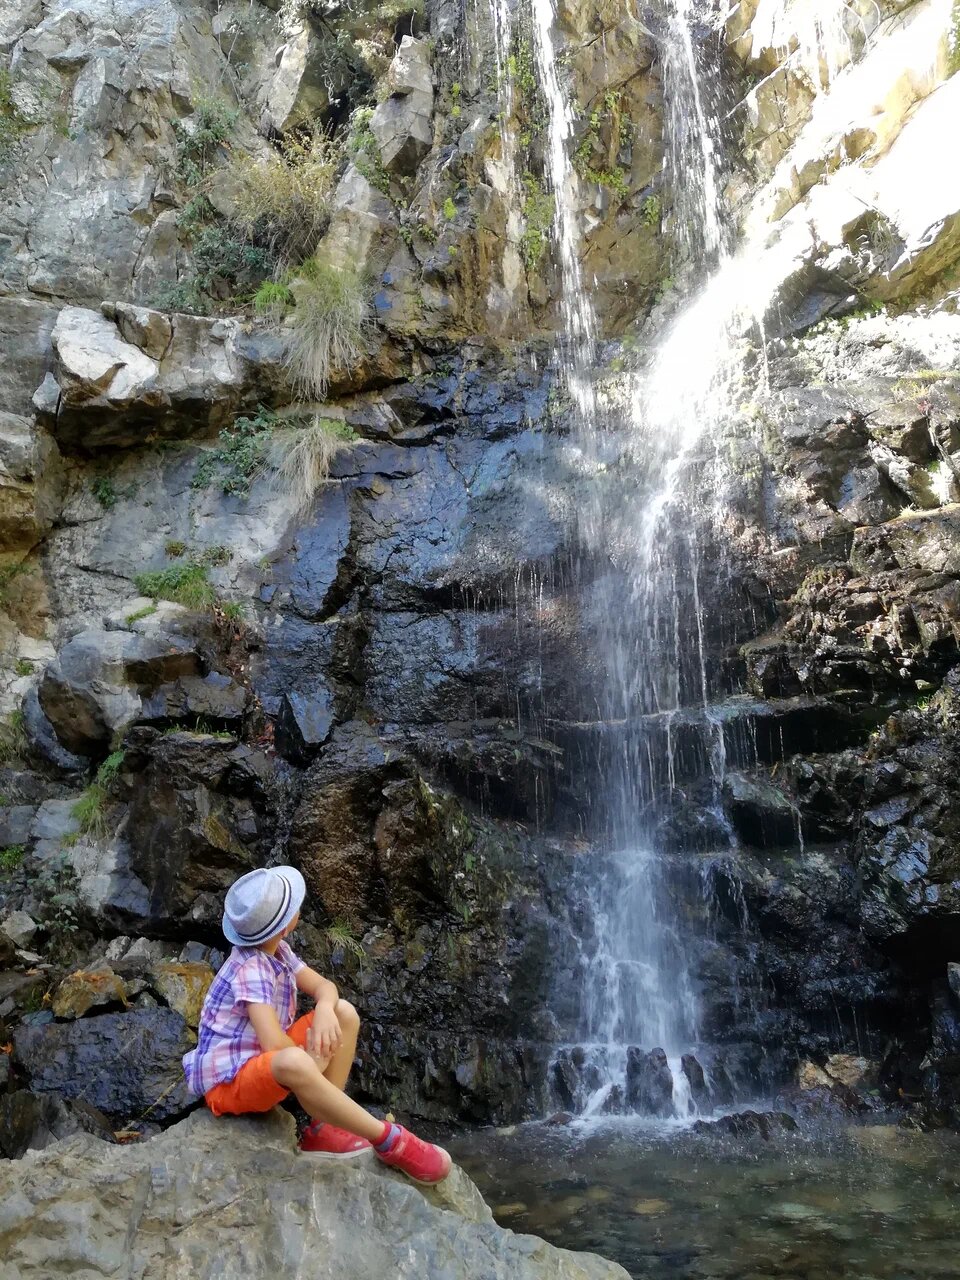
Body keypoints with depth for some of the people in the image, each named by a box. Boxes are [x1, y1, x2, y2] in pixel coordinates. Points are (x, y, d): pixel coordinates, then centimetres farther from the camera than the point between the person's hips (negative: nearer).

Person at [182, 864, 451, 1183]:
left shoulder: (277, 950, 0)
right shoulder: (251, 969, -26)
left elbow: (324, 986, 1)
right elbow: (274, 1044, -34)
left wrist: (325, 1009, -22)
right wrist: (315, 1062, -16)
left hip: (265, 1062, 9)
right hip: (227, 1082, -9)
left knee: (345, 1014, -3)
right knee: (294, 1063, -41)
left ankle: (323, 1129, -8)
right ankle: (388, 1139, -26)